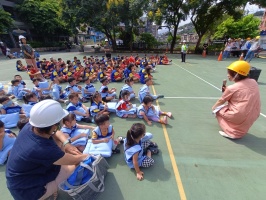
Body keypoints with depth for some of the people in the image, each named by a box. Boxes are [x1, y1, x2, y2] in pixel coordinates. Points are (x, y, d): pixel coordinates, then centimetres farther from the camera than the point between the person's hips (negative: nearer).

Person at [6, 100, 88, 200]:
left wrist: (66, 143, -13)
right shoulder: (42, 149, -40)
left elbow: (56, 132, 2)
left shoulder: (30, 126, -19)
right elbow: (75, 160, -24)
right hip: (27, 191, -7)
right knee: (79, 165, -8)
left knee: (60, 141, -2)